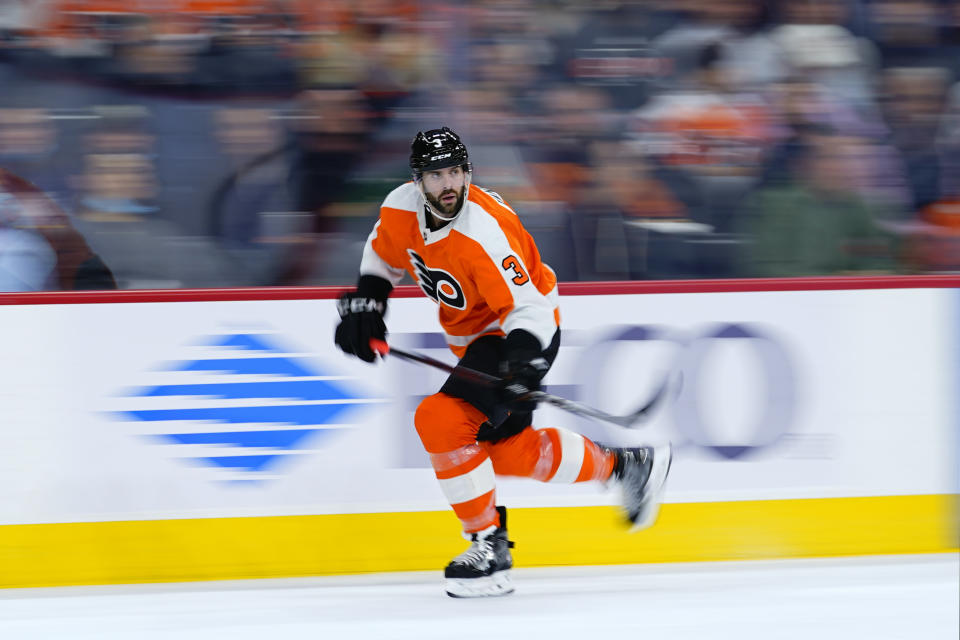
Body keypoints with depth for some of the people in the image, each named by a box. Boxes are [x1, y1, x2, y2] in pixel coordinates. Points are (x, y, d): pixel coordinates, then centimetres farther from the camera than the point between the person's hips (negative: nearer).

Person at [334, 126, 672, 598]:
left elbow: (528, 308, -29)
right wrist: (364, 305, 3)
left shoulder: (485, 232, -31)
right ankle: (627, 465, 34)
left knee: (442, 421, -23)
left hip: (525, 330, -9)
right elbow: (382, 257, 14)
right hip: (473, 336, 9)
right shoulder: (402, 208, -10)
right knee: (507, 449, 15)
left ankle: (488, 542, -11)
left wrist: (523, 364, -43)